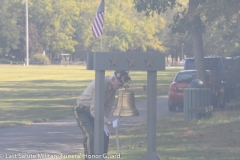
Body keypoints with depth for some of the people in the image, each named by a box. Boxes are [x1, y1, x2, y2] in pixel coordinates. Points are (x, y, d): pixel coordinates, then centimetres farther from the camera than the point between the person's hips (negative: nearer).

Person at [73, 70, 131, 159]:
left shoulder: (112, 87, -6)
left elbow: (108, 106, -1)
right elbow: (94, 110, -35)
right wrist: (107, 122, -41)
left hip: (91, 111, 8)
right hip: (81, 111, -8)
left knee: (104, 136, 2)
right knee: (91, 136, -23)